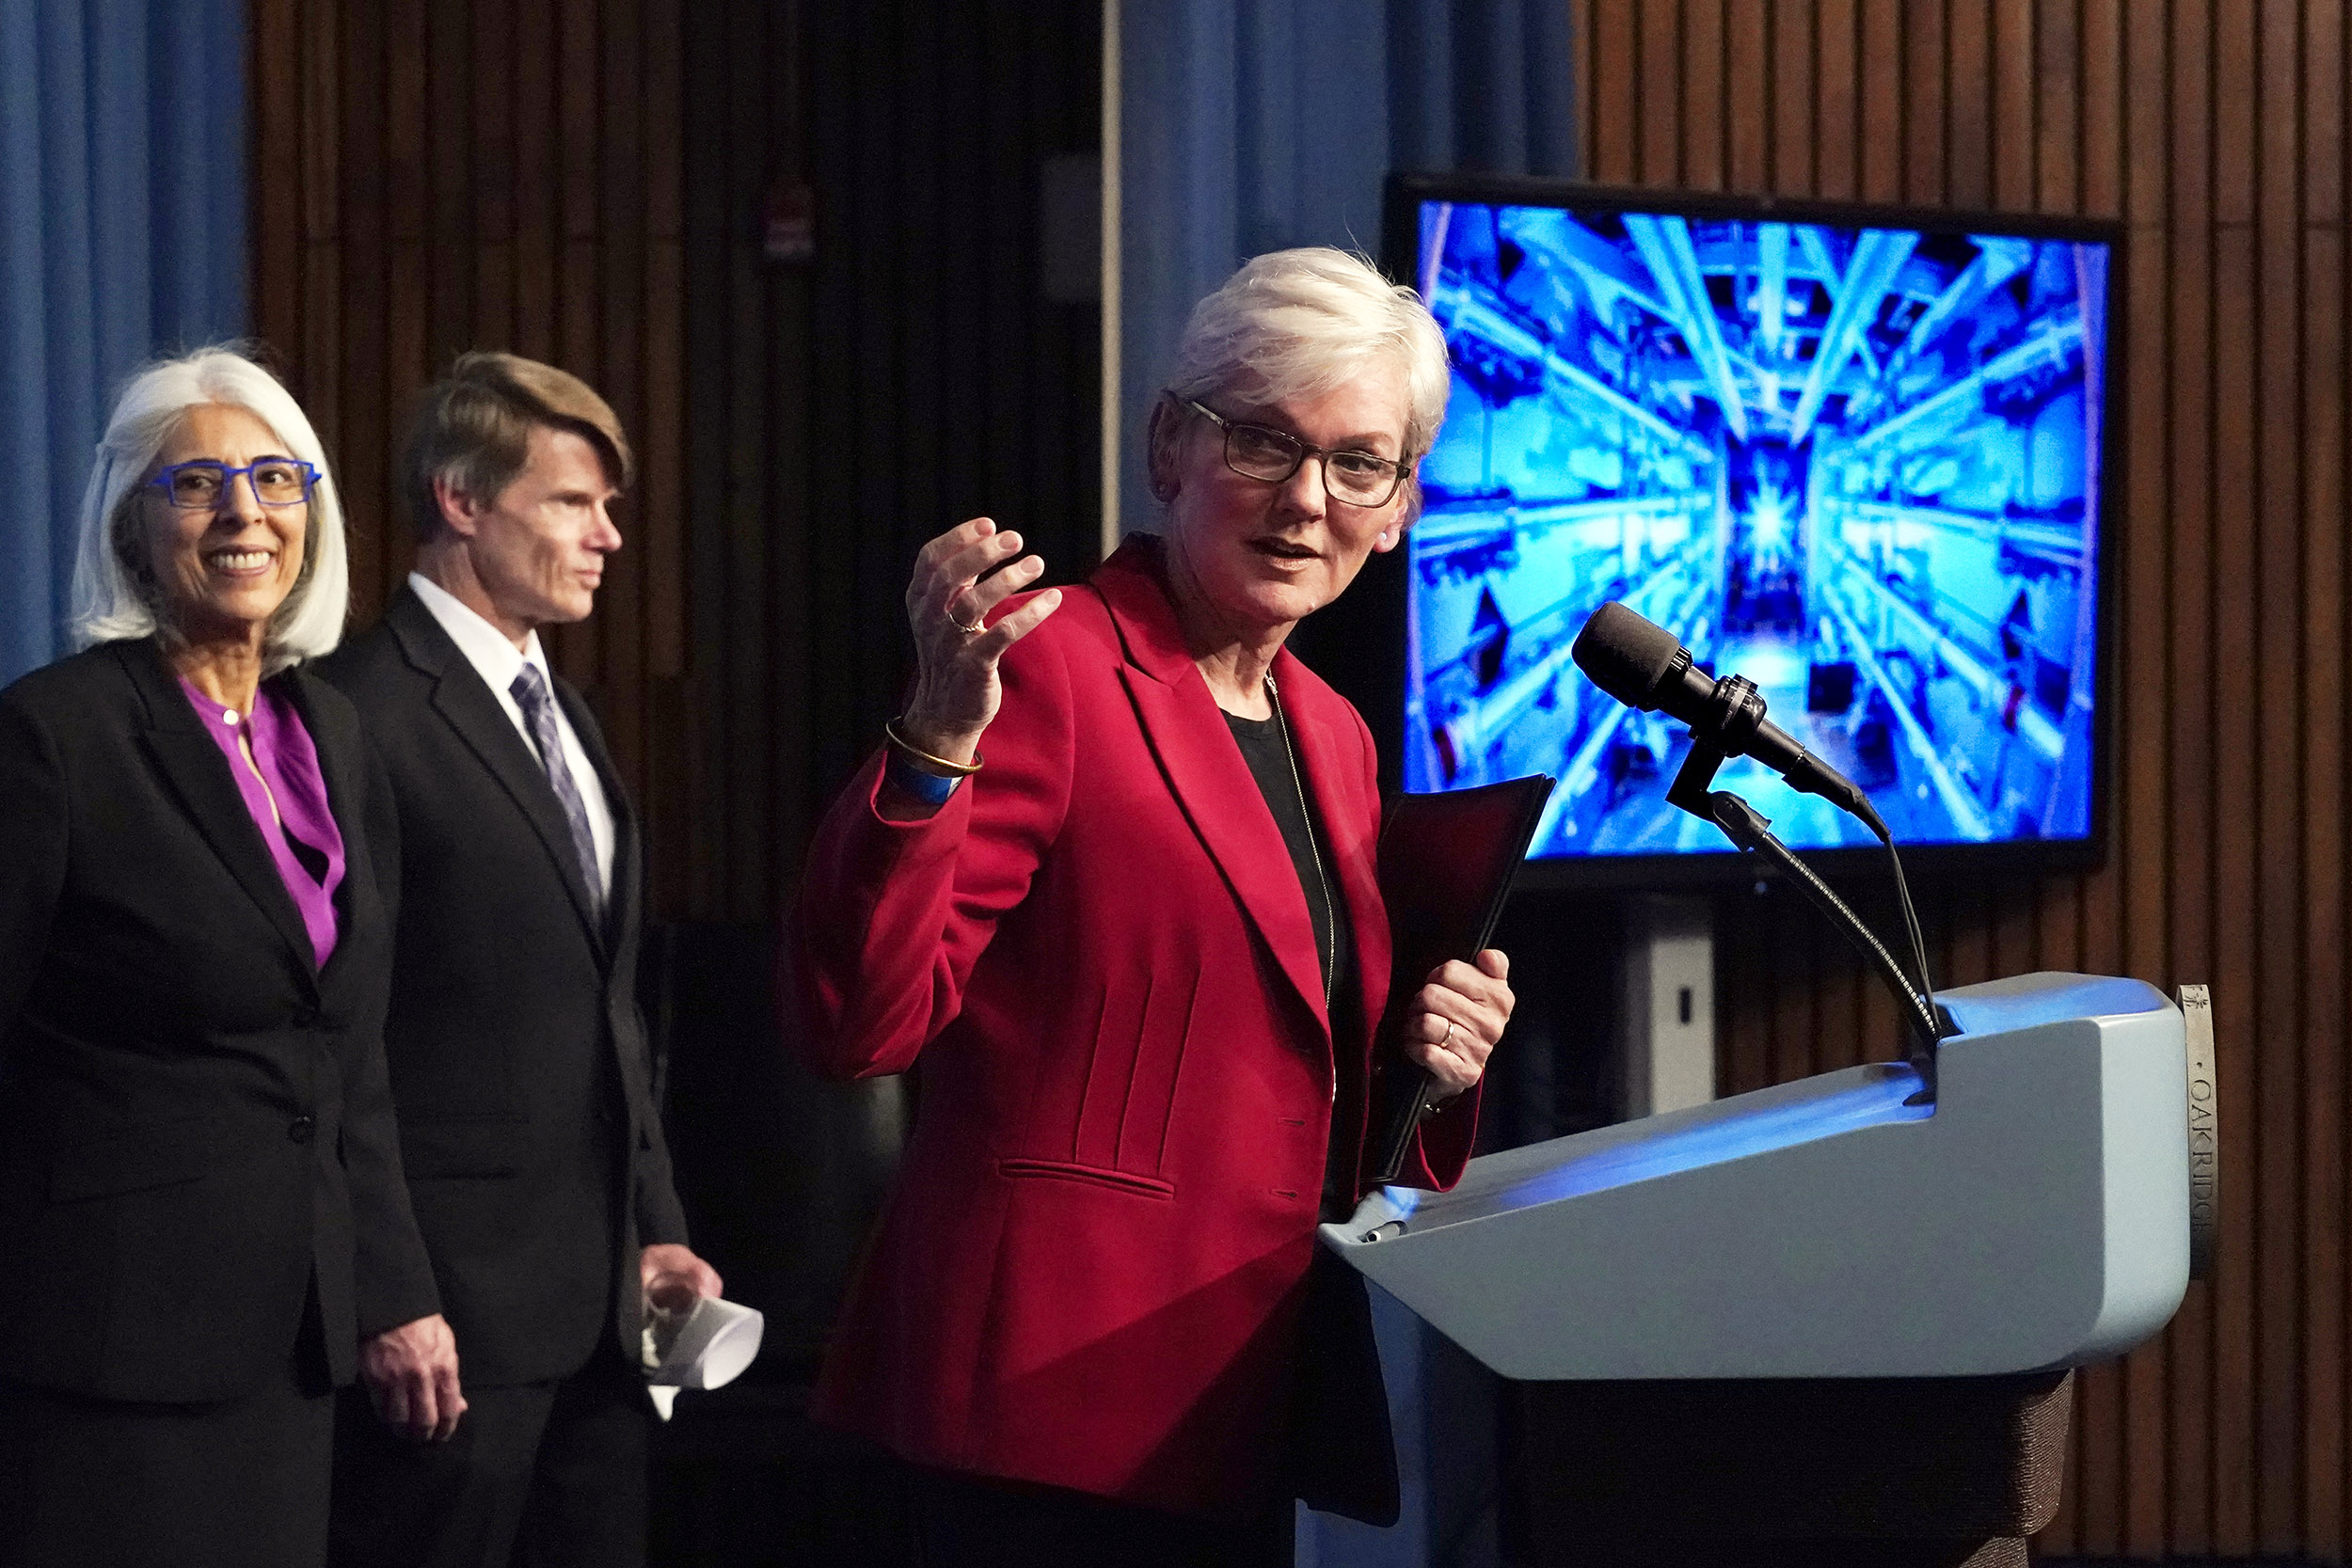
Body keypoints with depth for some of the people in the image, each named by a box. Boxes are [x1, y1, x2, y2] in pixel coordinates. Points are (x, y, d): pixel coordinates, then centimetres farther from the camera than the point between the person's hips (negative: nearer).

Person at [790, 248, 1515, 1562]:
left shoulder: (1333, 737, 15)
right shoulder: (1049, 665, -10)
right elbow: (863, 1022, -19)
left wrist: (1434, 1064, 4)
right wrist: (943, 735, -30)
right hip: (1067, 1394, -8)